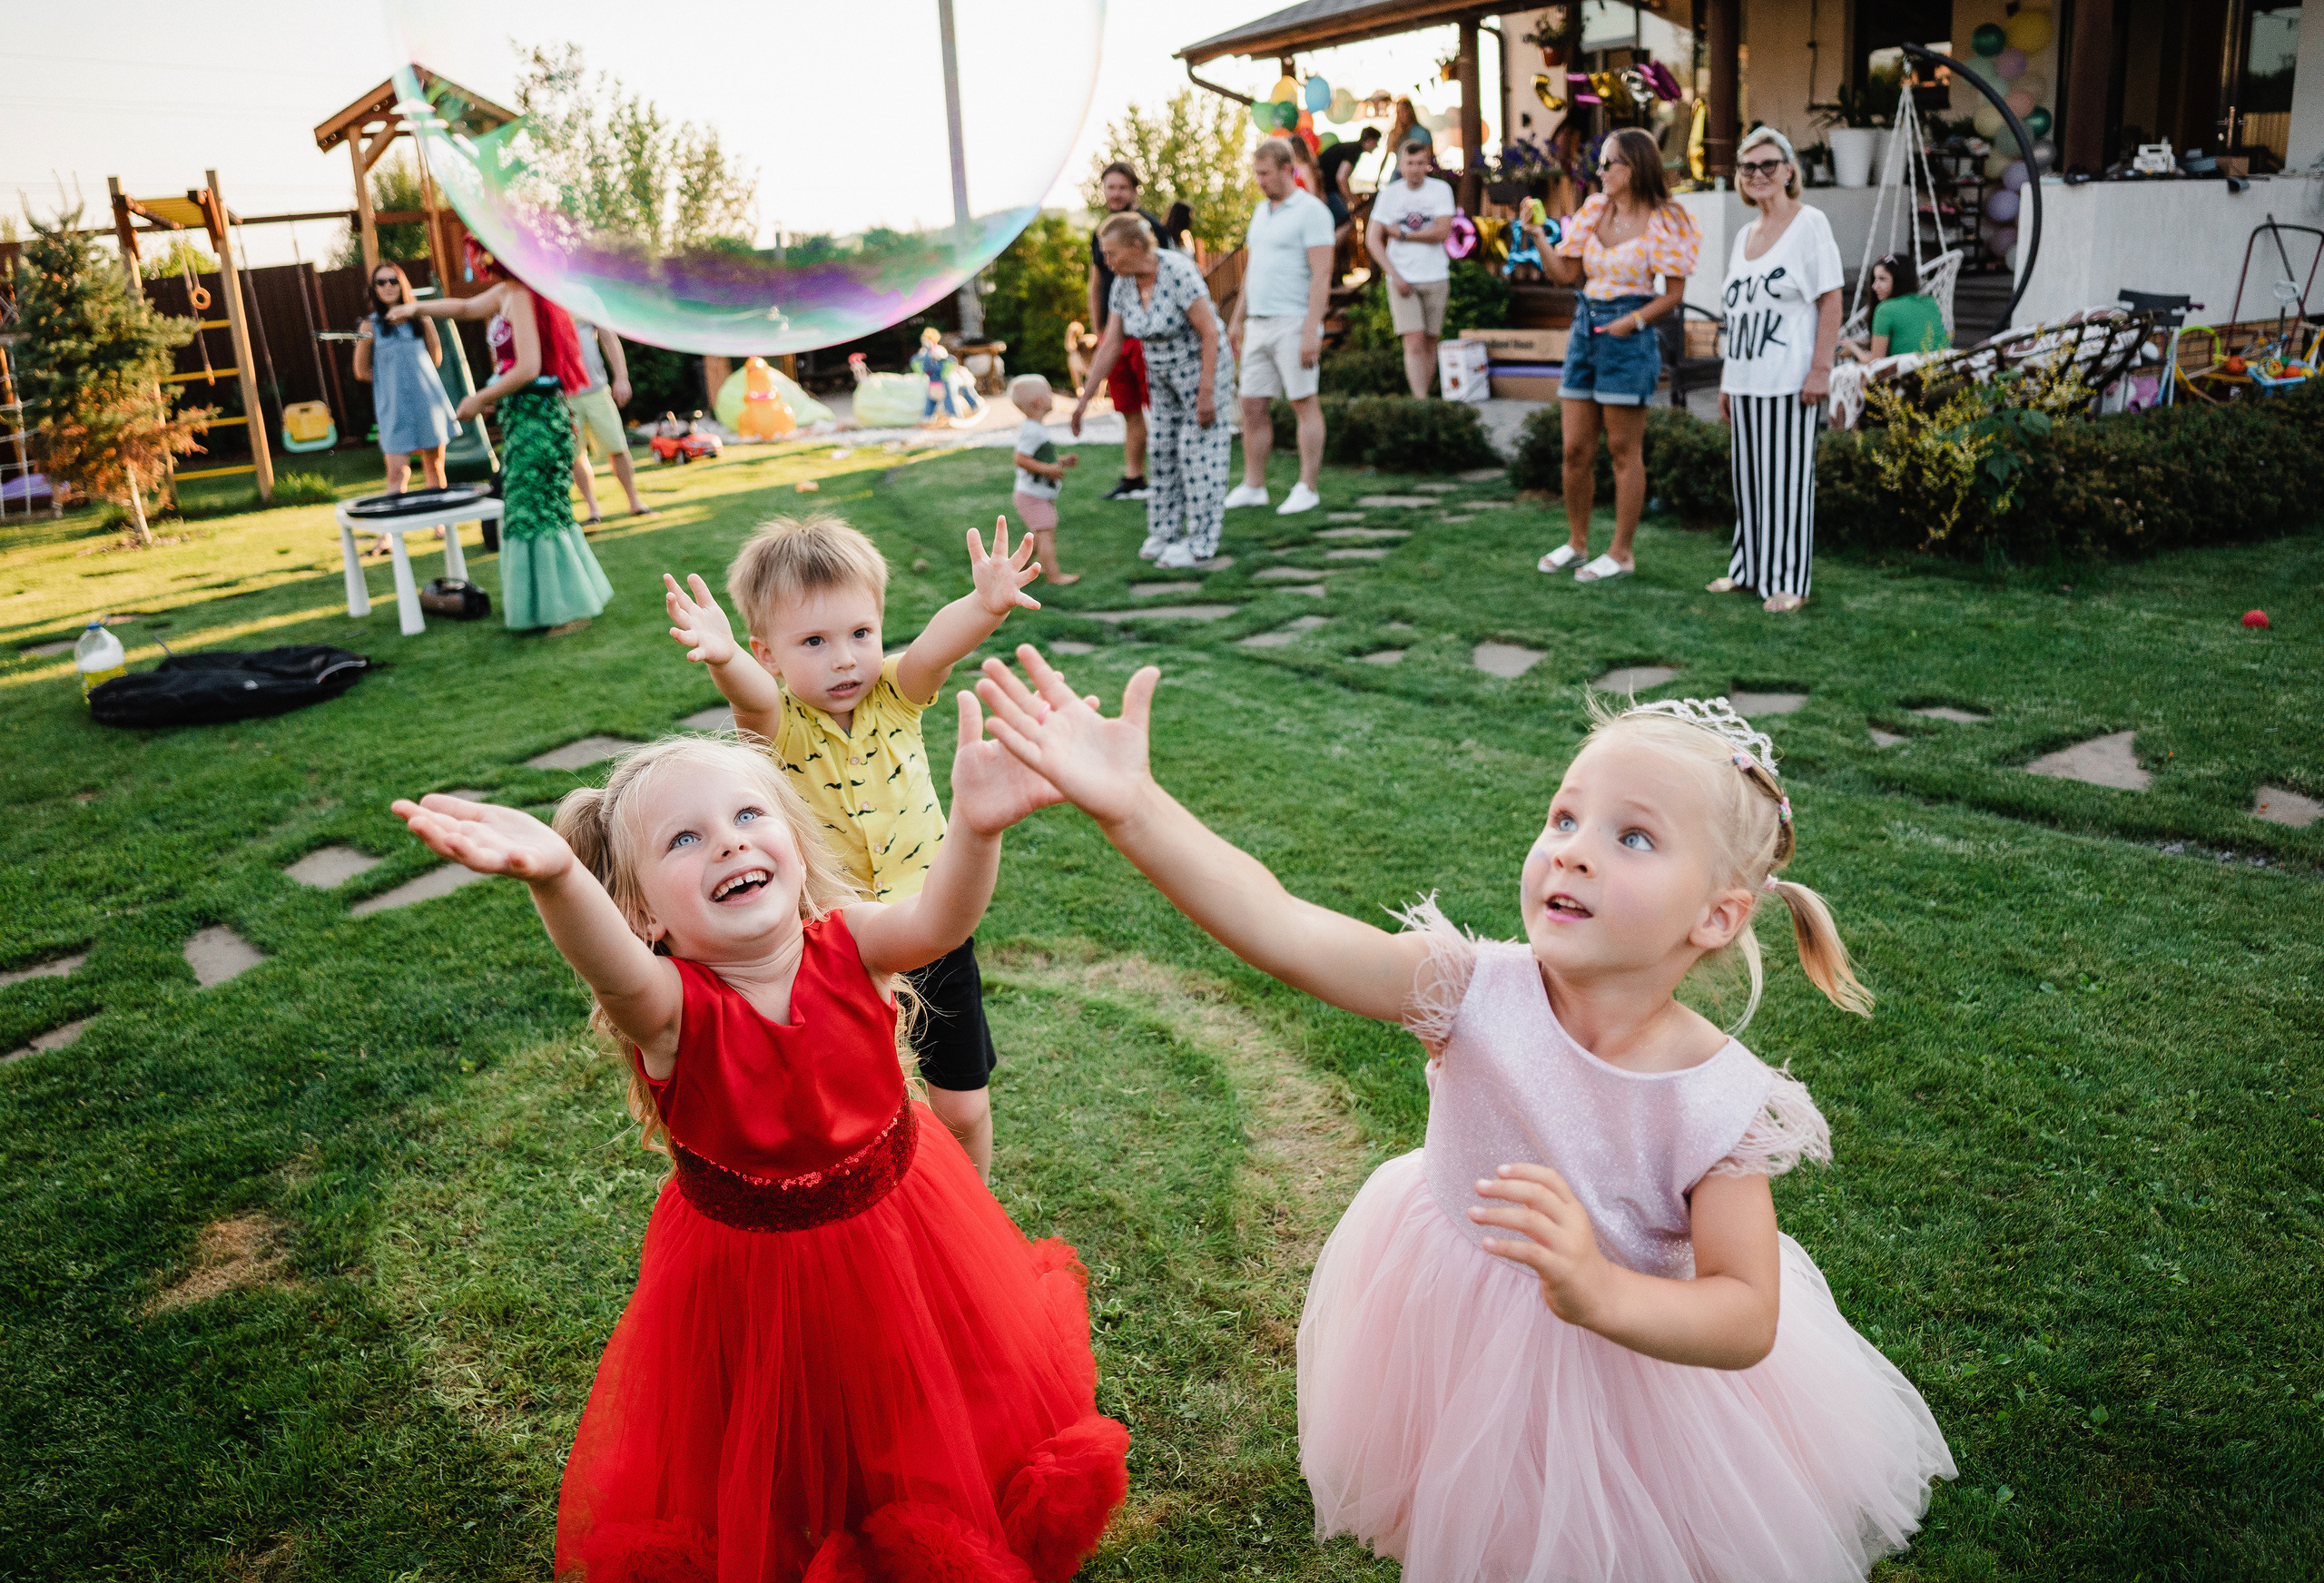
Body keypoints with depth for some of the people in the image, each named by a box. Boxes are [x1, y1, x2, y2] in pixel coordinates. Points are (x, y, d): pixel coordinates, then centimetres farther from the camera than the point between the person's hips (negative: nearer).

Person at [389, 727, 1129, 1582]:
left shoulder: (846, 948, -21)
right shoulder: (672, 1007, -27)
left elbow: (937, 921, -42)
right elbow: (616, 969, -51)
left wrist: (975, 829, -65)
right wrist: (555, 874, -74)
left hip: (899, 1228, 2)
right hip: (748, 1269, -1)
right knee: (759, 1479, 20)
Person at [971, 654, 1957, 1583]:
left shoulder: (1725, 1104, -26)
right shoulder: (1479, 993, -27)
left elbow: (1749, 1319, -23)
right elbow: (1280, 930, -38)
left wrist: (1600, 1293, -43)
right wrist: (1130, 804, -51)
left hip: (1631, 1353, -1)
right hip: (1448, 1341, 2)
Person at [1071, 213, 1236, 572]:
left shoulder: (1179, 273, -27)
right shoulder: (1123, 284, -5)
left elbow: (1210, 333, -24)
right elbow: (1110, 345, -1)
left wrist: (1206, 393, -25)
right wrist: (1085, 397, -3)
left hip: (1204, 367, -7)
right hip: (1163, 375, 7)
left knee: (1200, 453, -5)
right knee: (1162, 450, 9)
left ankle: (1200, 547, 0)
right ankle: (1165, 533, 20)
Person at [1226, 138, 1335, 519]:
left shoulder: (1311, 211, -8)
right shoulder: (1261, 211, 17)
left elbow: (1321, 276, -14)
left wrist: (1311, 331, -21)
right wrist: (1237, 320, 18)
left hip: (1293, 323, -8)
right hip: (1258, 325, 8)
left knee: (1305, 405, -1)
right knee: (1253, 406, 6)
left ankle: (1307, 488, 3)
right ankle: (1253, 486, 13)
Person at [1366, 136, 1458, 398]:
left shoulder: (1440, 190, 1)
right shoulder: (1389, 193, 2)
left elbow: (1442, 232, -10)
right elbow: (1372, 239, -2)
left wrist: (1402, 234, -9)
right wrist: (1394, 276, -10)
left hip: (1435, 278, 1)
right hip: (1402, 279, -1)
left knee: (1430, 343, 7)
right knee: (1415, 343, -11)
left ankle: (1425, 394, 20)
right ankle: (1421, 401, -14)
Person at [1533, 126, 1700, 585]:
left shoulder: (1661, 223, -6)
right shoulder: (1594, 209, 10)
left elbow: (1674, 293, -5)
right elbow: (1565, 273, 10)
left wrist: (1634, 320, -17)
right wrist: (1539, 236, -2)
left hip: (1627, 339, -6)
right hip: (1584, 329, 6)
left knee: (1624, 452, 0)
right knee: (1575, 449, 7)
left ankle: (1622, 553, 8)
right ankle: (1576, 542, 22)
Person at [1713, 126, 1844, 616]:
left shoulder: (1809, 223, -3)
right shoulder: (1744, 235, 17)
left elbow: (1831, 301, -9)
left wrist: (1821, 369, -17)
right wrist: (1727, 379, 17)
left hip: (1790, 381, -7)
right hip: (1746, 380, 7)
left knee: (1788, 477, -4)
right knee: (1748, 477, 11)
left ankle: (1789, 582, 2)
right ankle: (1749, 569, 21)